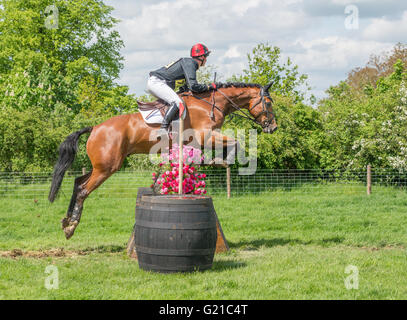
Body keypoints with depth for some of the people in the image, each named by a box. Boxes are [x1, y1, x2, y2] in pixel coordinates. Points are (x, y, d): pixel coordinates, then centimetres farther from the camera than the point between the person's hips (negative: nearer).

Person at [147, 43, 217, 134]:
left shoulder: (188, 62, 19)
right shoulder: (190, 63, -12)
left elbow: (188, 86, 23)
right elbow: (193, 86, -20)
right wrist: (208, 87, -8)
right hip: (156, 82, -11)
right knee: (178, 102, -24)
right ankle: (163, 129, -30)